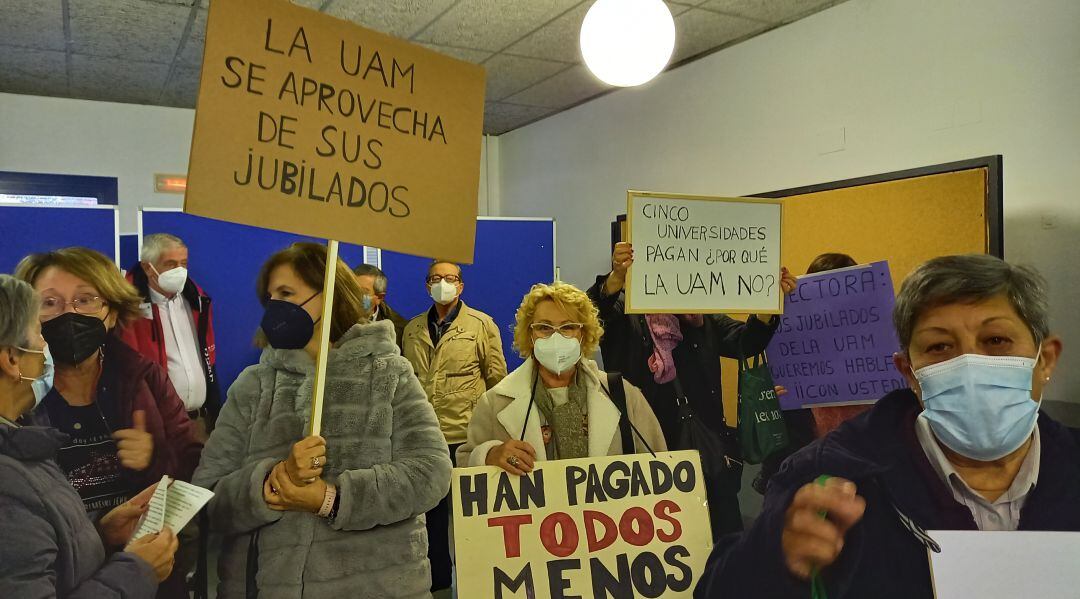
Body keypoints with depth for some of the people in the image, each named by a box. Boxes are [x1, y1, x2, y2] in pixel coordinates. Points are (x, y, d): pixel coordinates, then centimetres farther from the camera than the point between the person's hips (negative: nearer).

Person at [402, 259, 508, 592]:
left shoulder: (481, 324, -1)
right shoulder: (413, 329, 10)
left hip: (467, 435, -4)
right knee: (431, 509, 14)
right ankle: (437, 578, 29)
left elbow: (497, 377, -1)